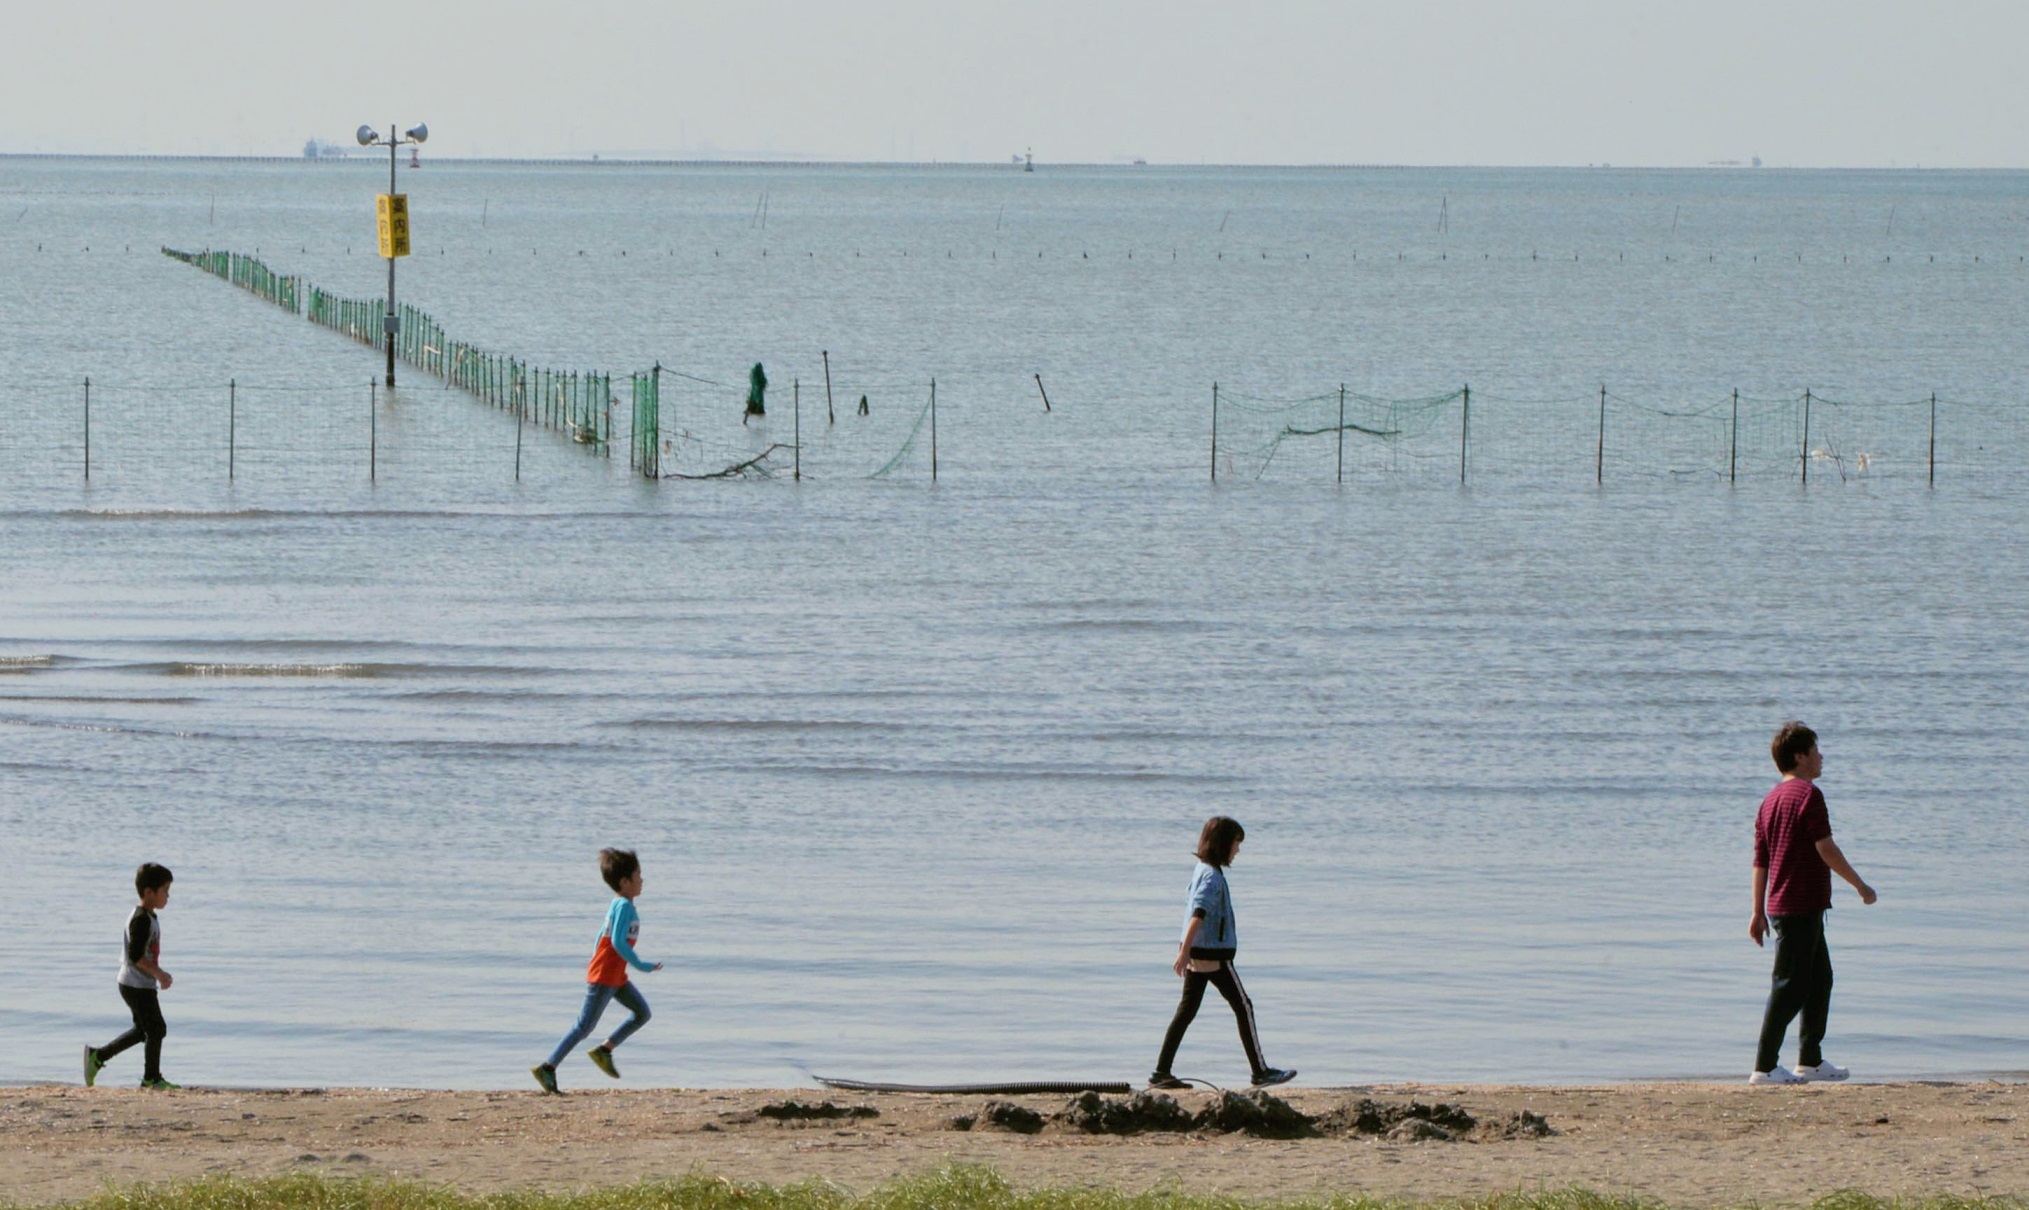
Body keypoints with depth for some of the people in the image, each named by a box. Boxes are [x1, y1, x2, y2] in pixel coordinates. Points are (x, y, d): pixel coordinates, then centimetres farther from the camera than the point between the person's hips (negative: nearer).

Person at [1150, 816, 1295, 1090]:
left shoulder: (1202, 870, 13)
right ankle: (1260, 1072, 6)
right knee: (1243, 1008, 1)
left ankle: (1161, 1072, 6)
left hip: (1197, 954, 9)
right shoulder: (1212, 875, -17)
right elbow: (1198, 914, -25)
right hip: (1213, 954, -9)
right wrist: (1185, 952, -32)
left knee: (1187, 1011, 9)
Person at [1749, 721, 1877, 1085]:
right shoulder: (1808, 794, -12)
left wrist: (1759, 914, 17)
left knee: (1820, 979, 18)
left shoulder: (1772, 799, 14)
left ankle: (1811, 1060, 21)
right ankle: (1765, 1067, -8)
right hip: (1803, 905, -9)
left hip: (1779, 905, 9)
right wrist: (1860, 885, -9)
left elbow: (1760, 860, 15)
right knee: (1790, 987, -7)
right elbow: (1826, 849, -18)